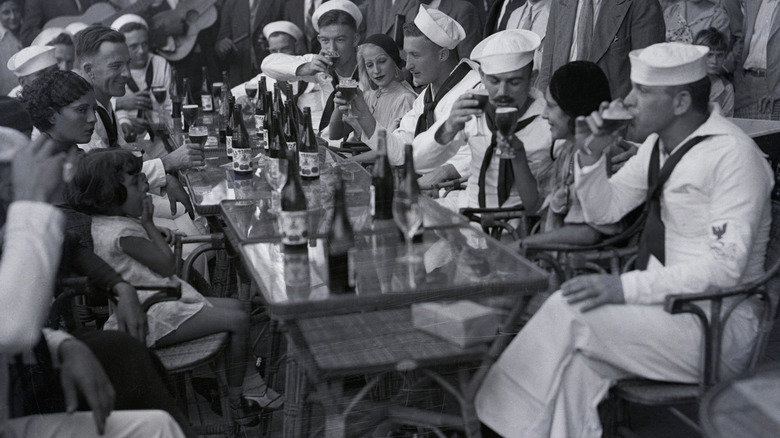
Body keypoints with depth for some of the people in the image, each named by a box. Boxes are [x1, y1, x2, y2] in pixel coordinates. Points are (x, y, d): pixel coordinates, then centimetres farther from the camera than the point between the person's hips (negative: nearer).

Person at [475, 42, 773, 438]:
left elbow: (725, 267, -22)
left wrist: (624, 287, -27)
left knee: (567, 311, -23)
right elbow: (603, 211, 20)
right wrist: (591, 155, 1)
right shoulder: (660, 144, 11)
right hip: (664, 305, 7)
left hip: (716, 325, -7)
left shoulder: (732, 155, -15)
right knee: (574, 362, -20)